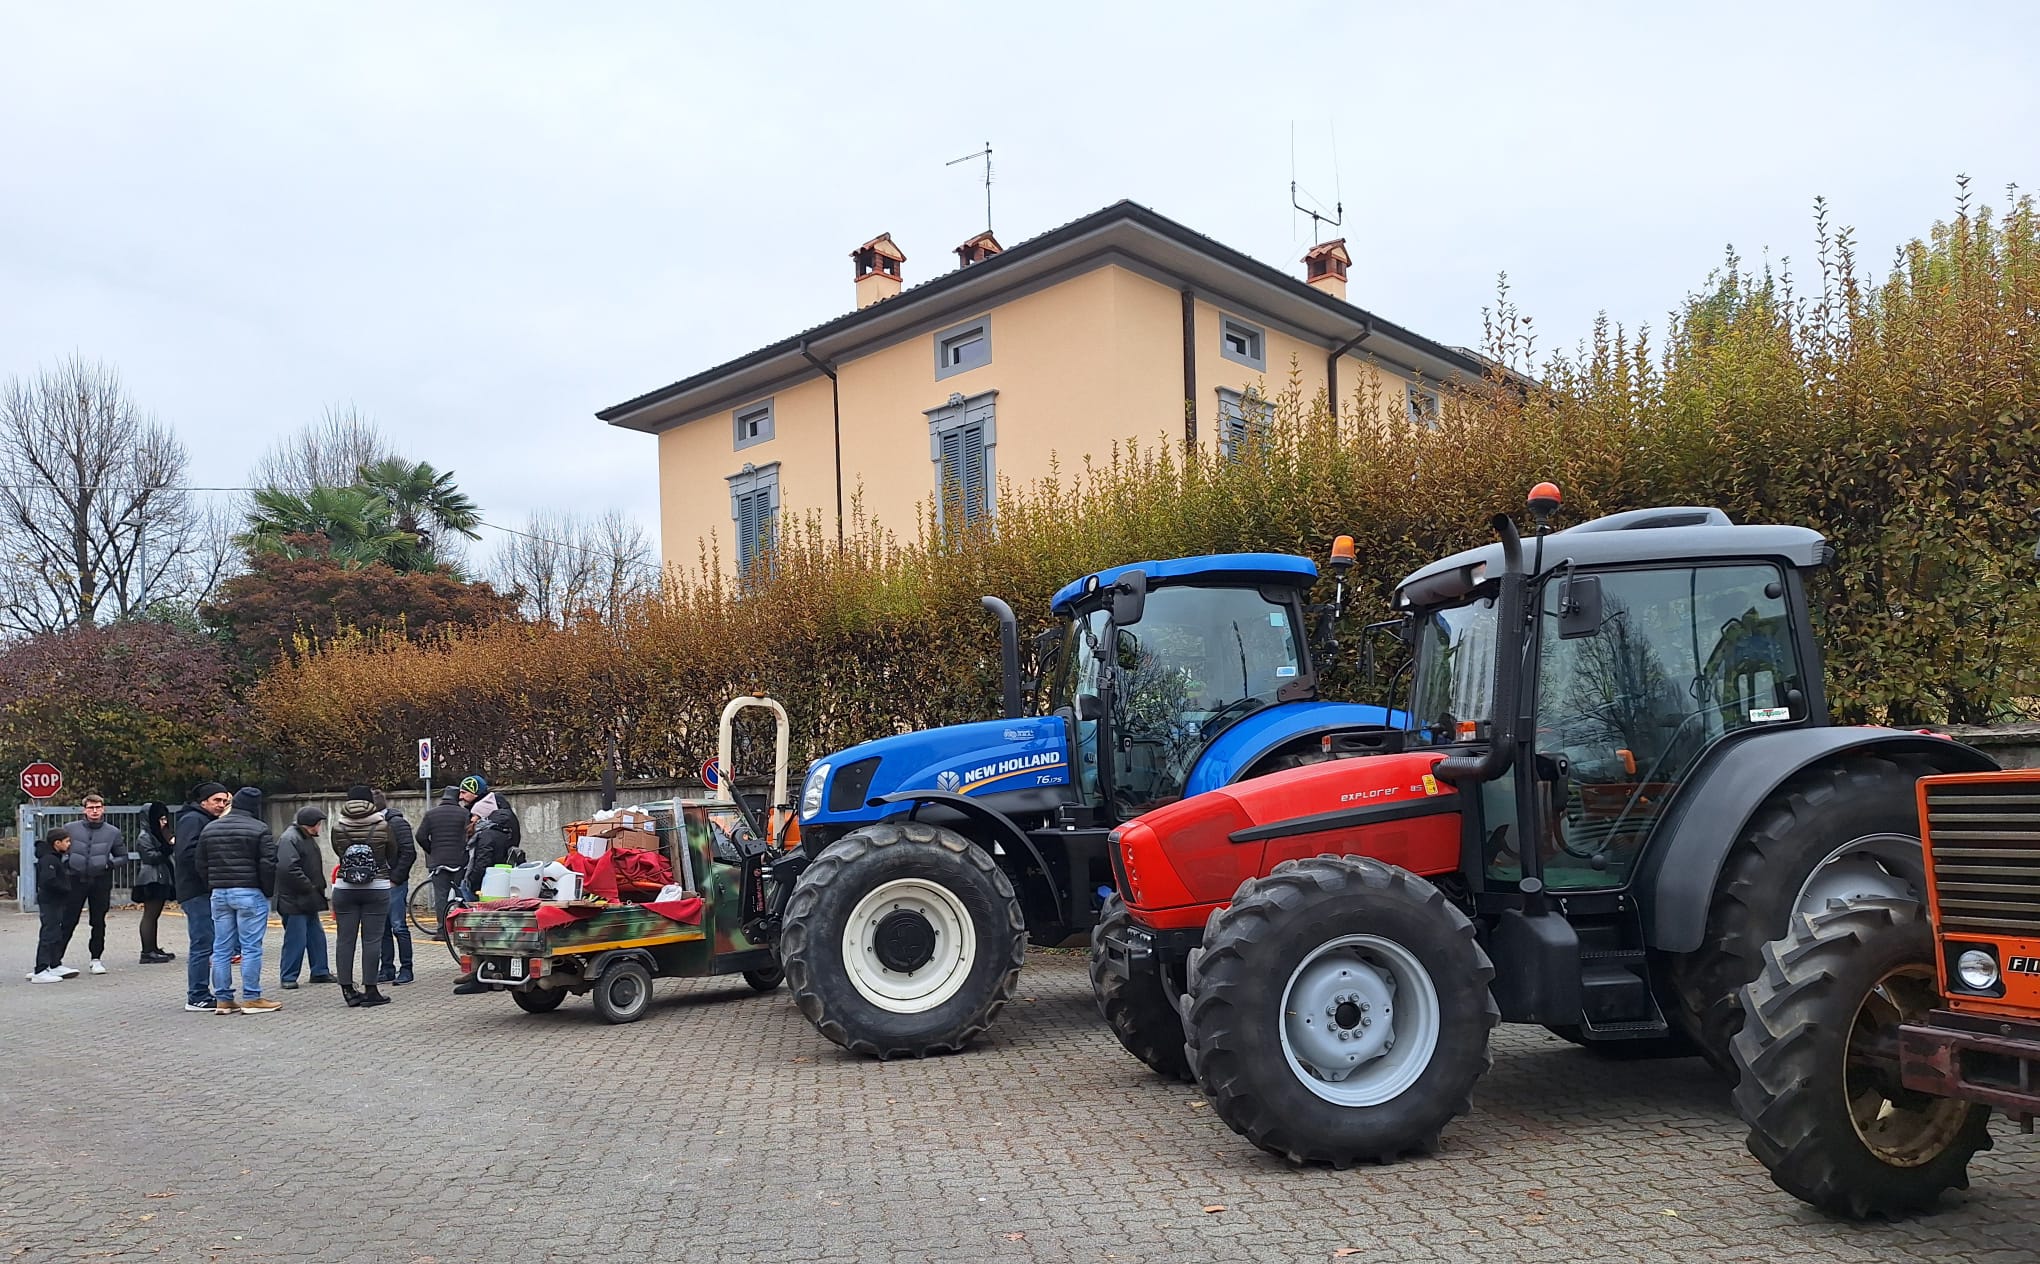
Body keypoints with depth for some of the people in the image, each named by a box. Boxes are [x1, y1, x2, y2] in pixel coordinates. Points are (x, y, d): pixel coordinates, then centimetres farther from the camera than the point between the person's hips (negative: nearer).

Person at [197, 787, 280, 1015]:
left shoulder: (209, 829, 11)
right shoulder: (259, 829, -8)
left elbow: (201, 865, 13)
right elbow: (268, 865, -11)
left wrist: (214, 886, 19)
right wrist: (268, 891, 0)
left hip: (219, 893, 6)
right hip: (250, 893, -6)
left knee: (221, 948, 8)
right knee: (251, 948, -2)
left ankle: (222, 999, 11)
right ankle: (252, 998, -1)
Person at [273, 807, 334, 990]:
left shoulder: (307, 838, 15)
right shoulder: (289, 839, -17)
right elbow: (288, 868, -28)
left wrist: (319, 888, 13)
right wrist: (309, 887, -21)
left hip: (308, 899, 10)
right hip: (294, 900, -10)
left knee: (316, 936, 14)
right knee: (296, 939, -5)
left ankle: (320, 972, 22)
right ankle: (288, 977, 5)